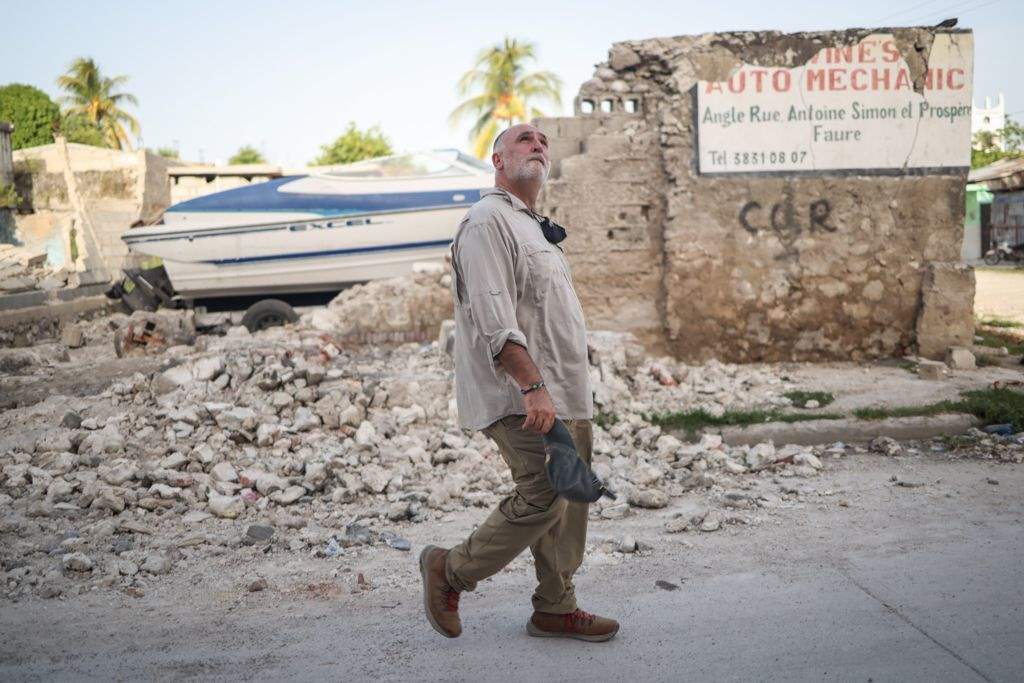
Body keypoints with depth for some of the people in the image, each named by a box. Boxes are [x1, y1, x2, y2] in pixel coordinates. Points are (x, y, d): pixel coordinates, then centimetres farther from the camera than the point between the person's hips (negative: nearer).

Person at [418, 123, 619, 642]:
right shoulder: (487, 220, -9)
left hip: (565, 396, 10)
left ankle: (556, 609, 20)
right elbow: (493, 317, -20)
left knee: (569, 499, 9)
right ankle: (450, 572, 7)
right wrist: (532, 385, -26)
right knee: (541, 498, -12)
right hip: (523, 397, -10)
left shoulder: (535, 228, 24)